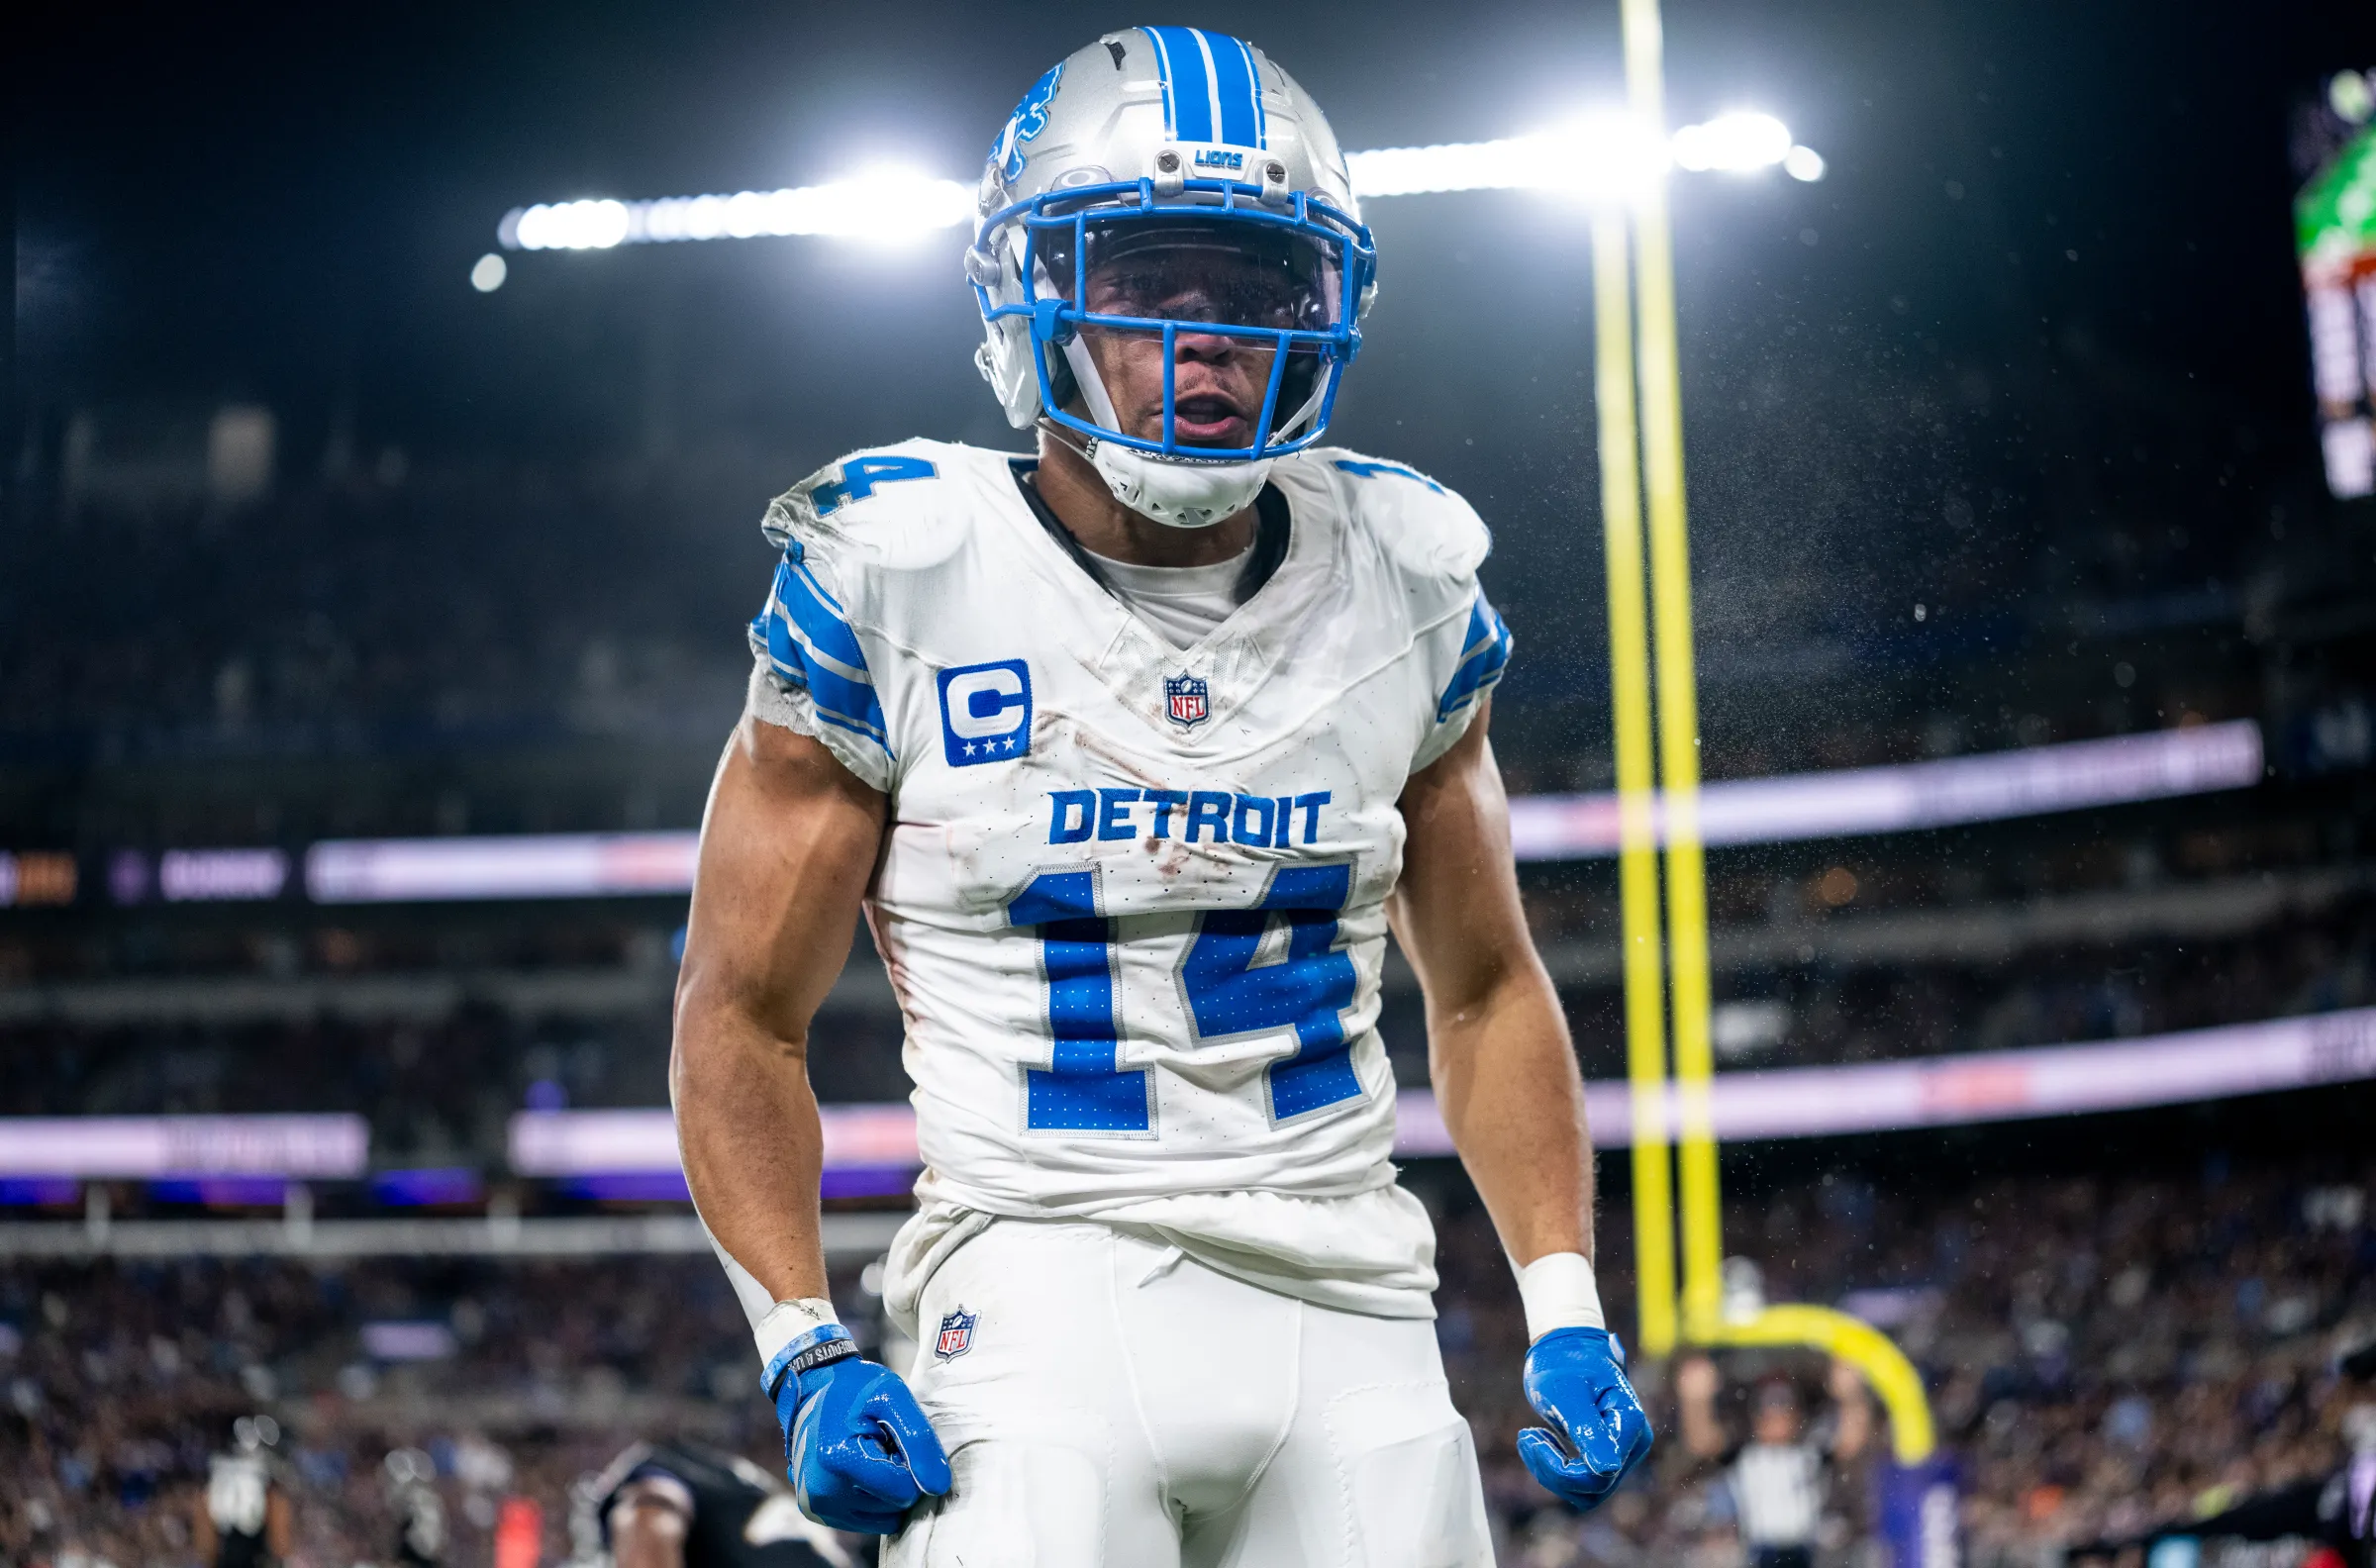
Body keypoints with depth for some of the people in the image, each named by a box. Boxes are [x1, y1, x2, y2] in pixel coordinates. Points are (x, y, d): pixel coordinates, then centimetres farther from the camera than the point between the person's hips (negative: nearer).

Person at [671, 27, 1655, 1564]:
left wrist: (1567, 1311, 7)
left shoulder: (1406, 587, 8)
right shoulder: (899, 584, -3)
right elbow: (744, 1014, 2)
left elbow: (1484, 991, 18)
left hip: (1351, 1310, 4)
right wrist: (807, 1354, -9)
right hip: (1046, 1290, -3)